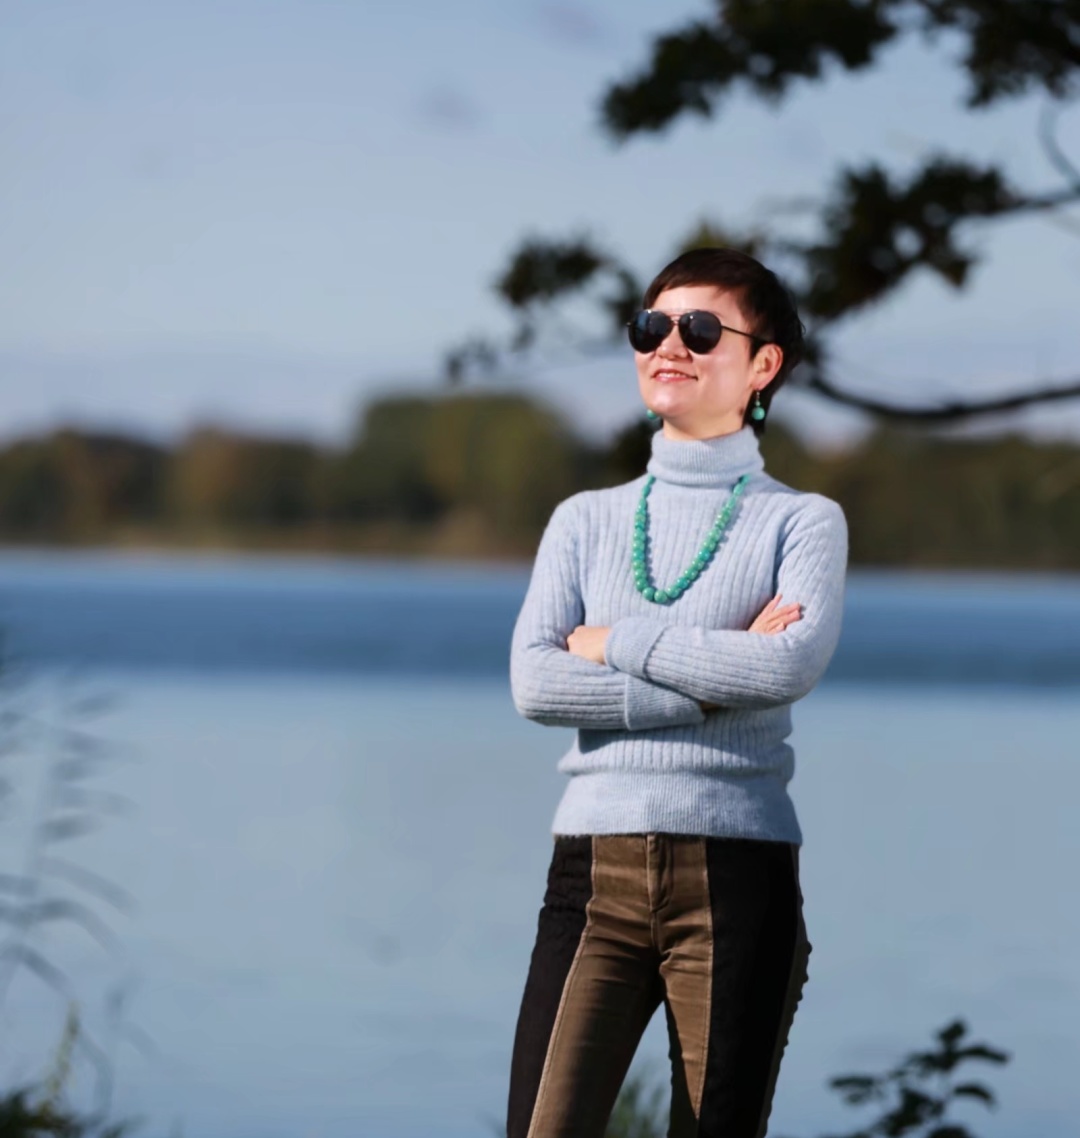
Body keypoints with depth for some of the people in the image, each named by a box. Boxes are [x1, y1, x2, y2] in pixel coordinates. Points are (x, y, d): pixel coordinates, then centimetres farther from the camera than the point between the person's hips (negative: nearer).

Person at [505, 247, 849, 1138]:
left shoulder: (803, 522, 7)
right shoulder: (585, 520, 15)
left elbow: (791, 666, -13)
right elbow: (533, 683, -1)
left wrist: (615, 642, -4)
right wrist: (713, 683, -9)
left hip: (738, 870, -2)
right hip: (596, 866, 2)